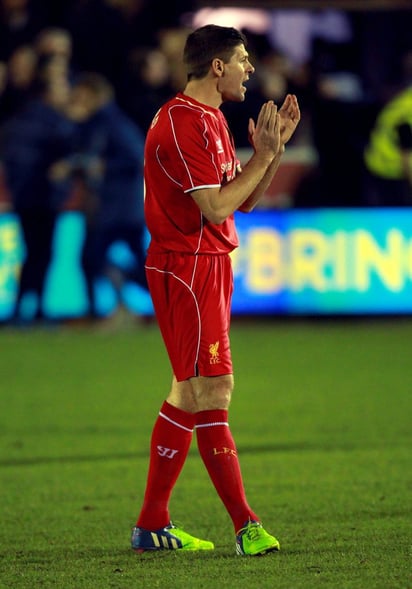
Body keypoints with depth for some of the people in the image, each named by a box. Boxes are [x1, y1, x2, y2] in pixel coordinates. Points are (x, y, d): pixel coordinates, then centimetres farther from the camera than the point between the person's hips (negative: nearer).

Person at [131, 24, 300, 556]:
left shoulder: (210, 119, 17)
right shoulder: (183, 123, -16)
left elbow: (245, 200, 17)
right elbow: (217, 208, -21)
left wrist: (275, 147, 6)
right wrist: (262, 157, -13)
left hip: (209, 266, 11)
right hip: (188, 268, -11)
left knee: (188, 393, 11)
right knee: (212, 393, -9)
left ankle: (152, 526, 15)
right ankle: (246, 527, -10)